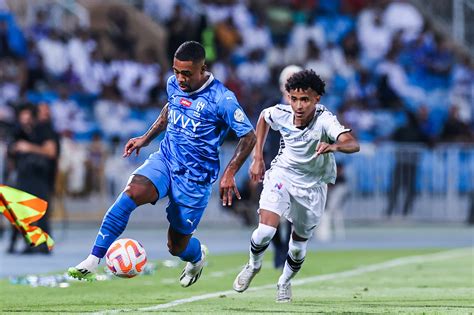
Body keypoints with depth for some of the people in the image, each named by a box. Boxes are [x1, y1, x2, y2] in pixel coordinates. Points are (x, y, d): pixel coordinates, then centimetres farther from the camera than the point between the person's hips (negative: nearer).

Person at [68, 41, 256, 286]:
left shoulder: (221, 99, -17)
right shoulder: (174, 84, 1)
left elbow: (249, 136, -12)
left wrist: (229, 174, -19)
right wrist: (146, 138, 21)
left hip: (195, 177, -4)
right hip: (165, 159, 4)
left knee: (177, 247, 6)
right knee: (132, 192, -29)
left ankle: (198, 256, 47)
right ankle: (92, 261, -30)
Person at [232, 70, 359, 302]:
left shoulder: (325, 120, -31)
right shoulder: (280, 113, -19)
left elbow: (353, 144, -48)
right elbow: (263, 118, 8)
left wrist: (335, 146, -70)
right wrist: (257, 158, 6)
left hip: (312, 185, -1)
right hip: (282, 174, 1)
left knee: (299, 246, 10)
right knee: (266, 231, -18)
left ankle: (285, 282, 41)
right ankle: (254, 265, 15)